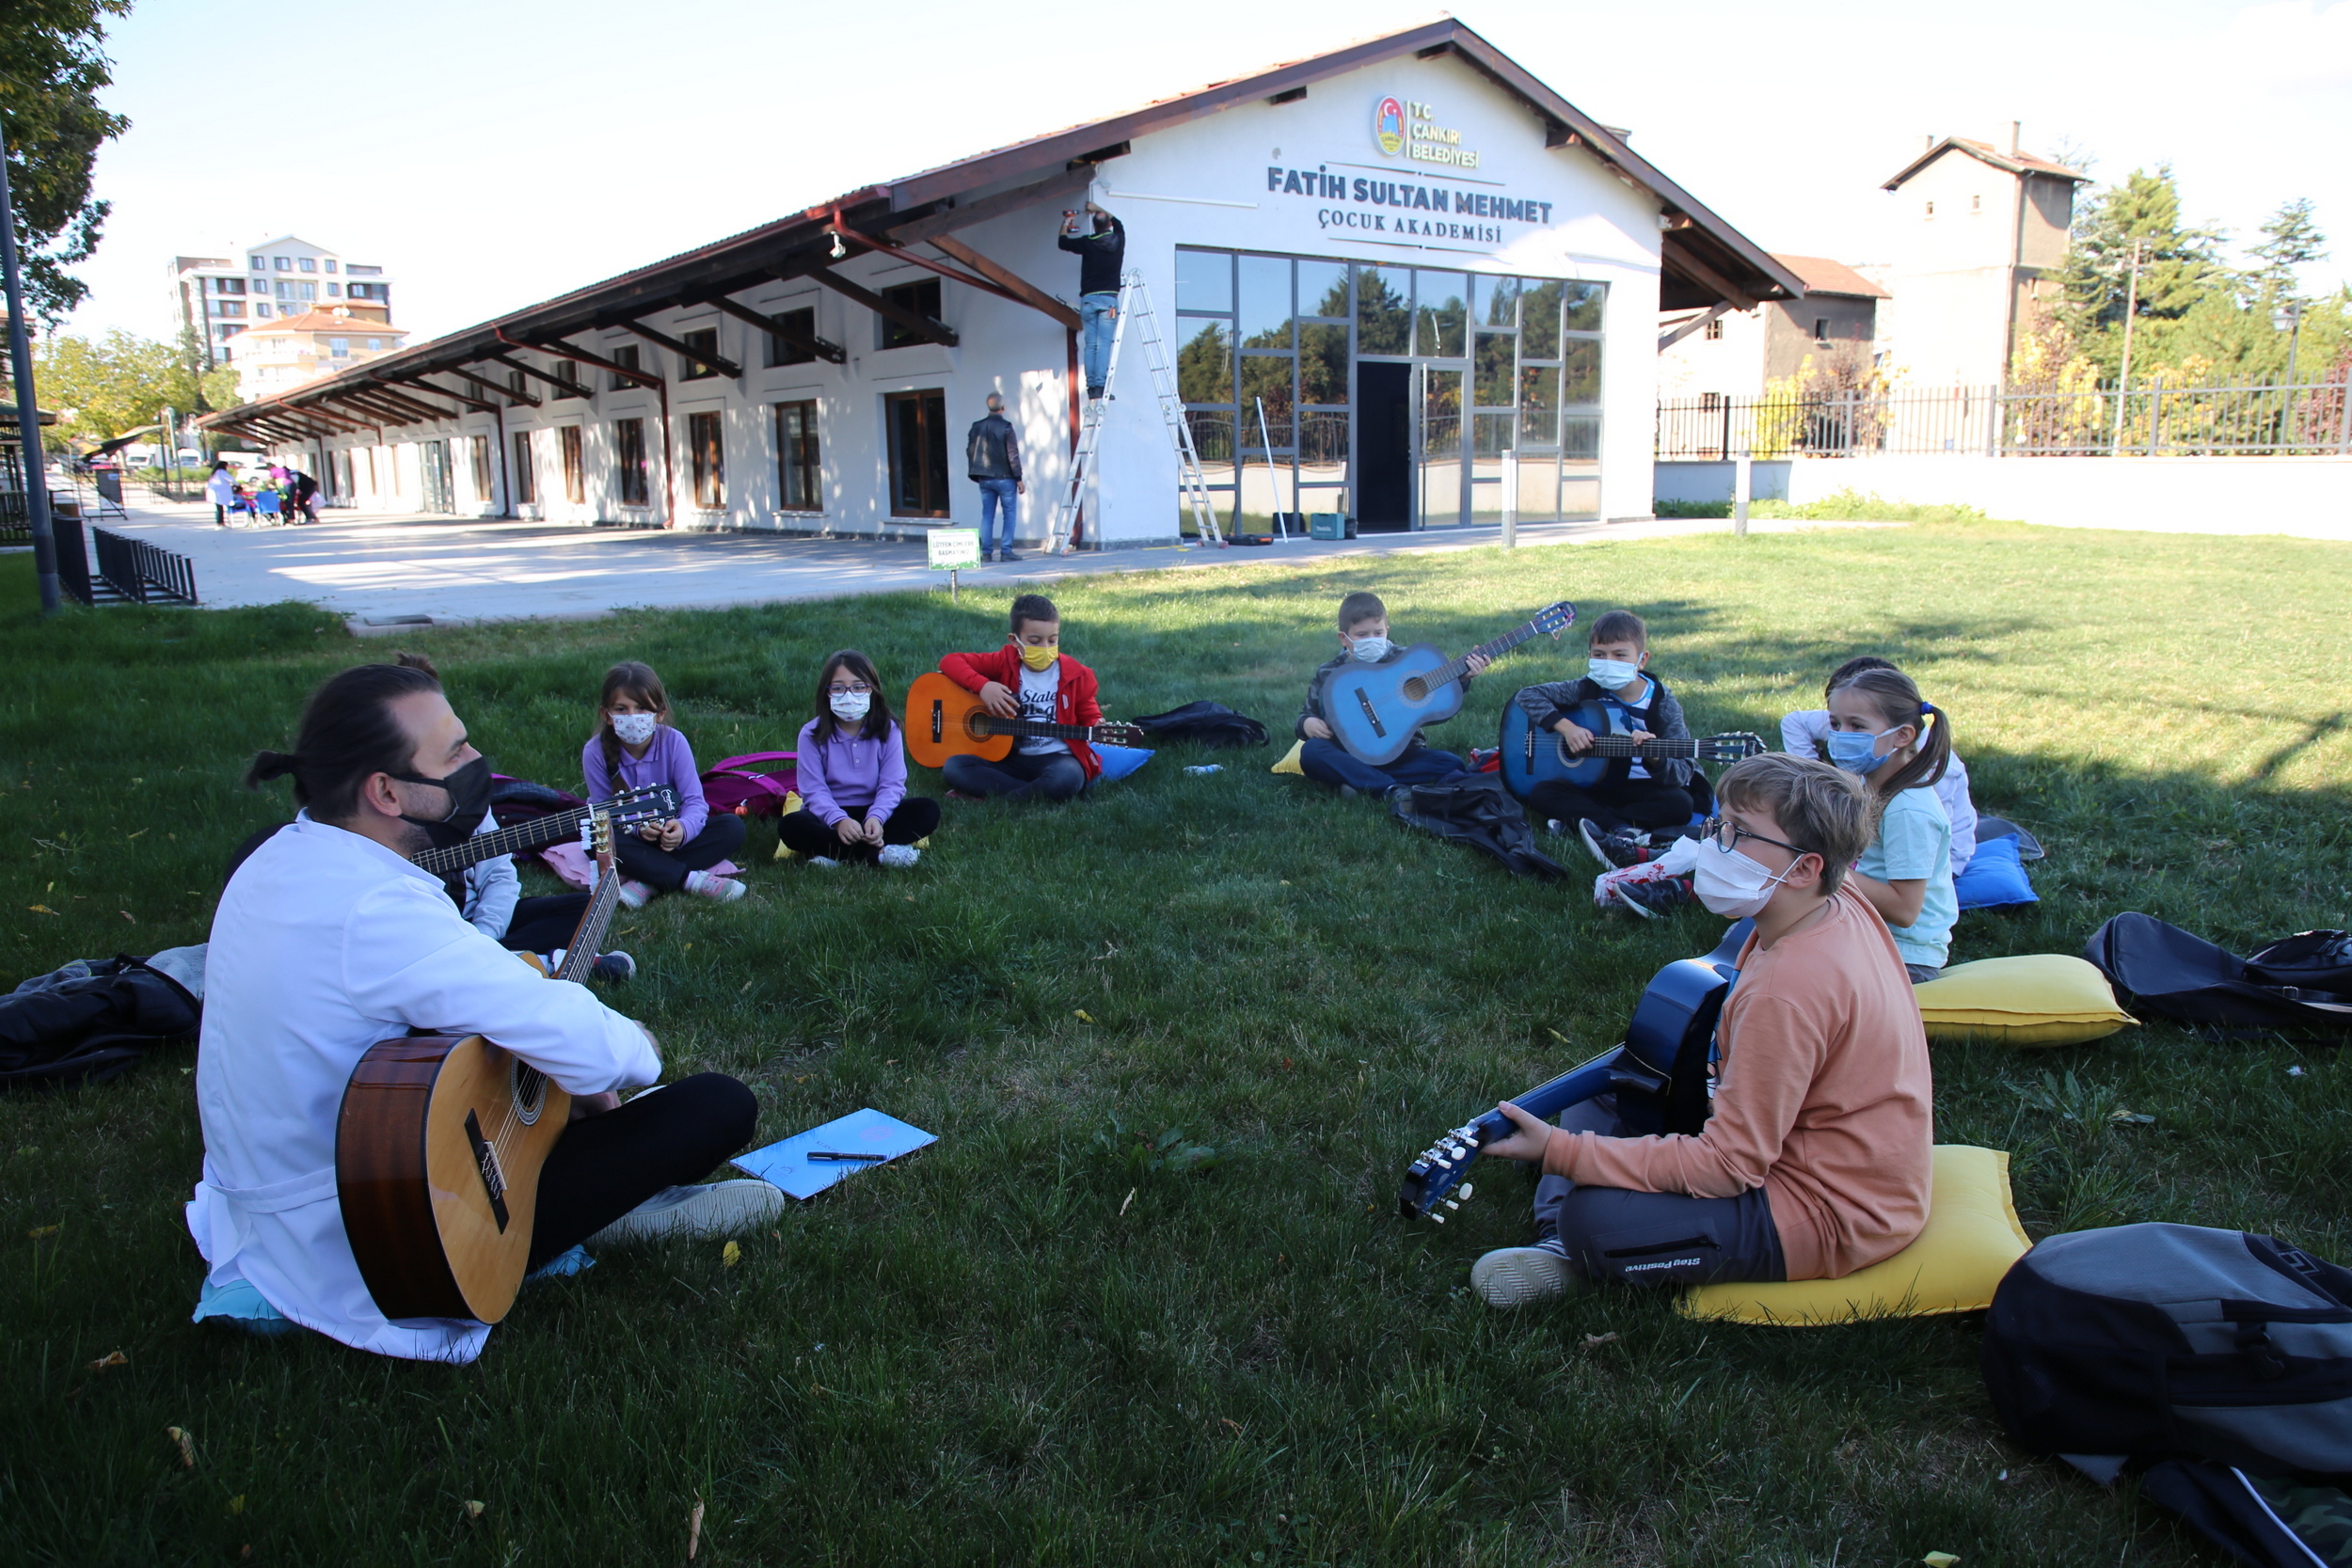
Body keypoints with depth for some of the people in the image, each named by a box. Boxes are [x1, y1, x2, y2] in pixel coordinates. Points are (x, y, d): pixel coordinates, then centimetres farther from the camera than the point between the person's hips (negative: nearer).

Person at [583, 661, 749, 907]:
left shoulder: (674, 742, -16)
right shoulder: (596, 752, -17)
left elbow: (694, 800, -18)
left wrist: (683, 828, -41)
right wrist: (637, 827, -36)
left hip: (669, 834, 2)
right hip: (627, 836, -2)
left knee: (732, 826, -20)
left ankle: (647, 883, -31)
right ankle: (693, 880, -34)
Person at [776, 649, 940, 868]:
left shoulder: (887, 730, -5)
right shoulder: (812, 734, -8)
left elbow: (892, 783, -12)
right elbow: (814, 789, -15)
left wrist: (876, 818, -32)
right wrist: (839, 820, -34)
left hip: (874, 813, 1)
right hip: (830, 813, -1)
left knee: (928, 810, -23)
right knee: (790, 825, -32)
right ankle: (879, 852, -31)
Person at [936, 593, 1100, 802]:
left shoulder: (1075, 674, -2)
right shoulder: (1005, 663, 0)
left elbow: (1089, 716, 6)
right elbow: (950, 661, 1)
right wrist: (982, 685, -17)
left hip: (1057, 758, -2)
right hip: (1013, 757, 2)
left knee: (1067, 777, -40)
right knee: (954, 766, -21)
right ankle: (1038, 793, -24)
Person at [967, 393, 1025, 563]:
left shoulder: (976, 427, 5)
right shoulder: (1006, 427, -11)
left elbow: (970, 452, 10)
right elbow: (1013, 455, -11)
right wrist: (1019, 479, -6)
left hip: (984, 479, 5)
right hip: (1004, 478, -5)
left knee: (987, 516, 9)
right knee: (1010, 515, 3)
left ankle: (986, 552, 6)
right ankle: (1006, 551, -2)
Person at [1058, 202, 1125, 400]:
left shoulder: (1087, 243, 0)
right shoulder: (1118, 241, 5)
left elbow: (1062, 242, 17)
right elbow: (1117, 223, 29)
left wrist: (1065, 224, 35)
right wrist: (1098, 210, 39)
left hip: (1088, 299, 1)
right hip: (1108, 298, -1)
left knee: (1091, 344, 4)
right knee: (1104, 344, -7)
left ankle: (1091, 385, -1)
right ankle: (1100, 385, -17)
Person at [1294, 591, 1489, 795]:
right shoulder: (1328, 674, 5)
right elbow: (1307, 713, 10)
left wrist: (1461, 678, -7)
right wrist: (1307, 723, -13)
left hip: (1400, 753, 1)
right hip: (1352, 756, -1)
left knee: (1451, 764, -23)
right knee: (1311, 751, -31)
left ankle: (1363, 784, -30)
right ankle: (1392, 789, -39)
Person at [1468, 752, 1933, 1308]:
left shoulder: (1787, 990, -32)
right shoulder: (1844, 902, -5)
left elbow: (1726, 1166, -28)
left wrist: (1558, 1151, -28)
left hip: (1831, 1216, -11)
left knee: (1594, 1220, -25)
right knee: (1606, 1085, 13)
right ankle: (1561, 1246, 3)